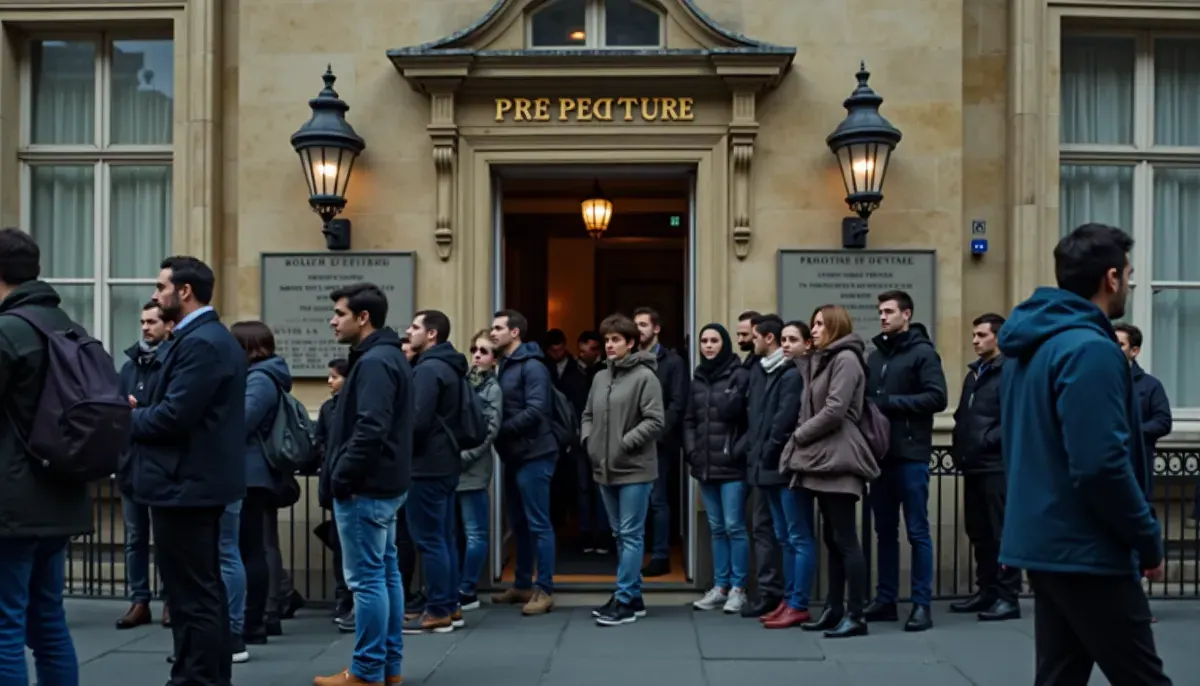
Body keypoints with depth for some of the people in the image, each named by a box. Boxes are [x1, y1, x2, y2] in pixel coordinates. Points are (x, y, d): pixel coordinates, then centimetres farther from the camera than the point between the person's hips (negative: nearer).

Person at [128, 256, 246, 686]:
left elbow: (174, 417, -24)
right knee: (205, 590, 17)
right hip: (200, 480, 11)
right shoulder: (214, 337, 15)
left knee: (192, 597, -4)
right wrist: (143, 409, 6)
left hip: (184, 484, -11)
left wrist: (128, 416, -7)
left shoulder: (199, 342, -18)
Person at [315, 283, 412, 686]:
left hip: (364, 488, -10)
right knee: (386, 573, 13)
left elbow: (370, 430, -26)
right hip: (383, 484, 10)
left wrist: (340, 478, -17)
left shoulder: (374, 362, -17)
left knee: (366, 579, -4)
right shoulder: (389, 357, 16)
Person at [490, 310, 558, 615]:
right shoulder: (504, 366, 15)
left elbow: (535, 411, -21)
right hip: (514, 455, 9)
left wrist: (499, 430, -18)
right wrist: (497, 433, -4)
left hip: (533, 455, -9)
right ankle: (522, 585, 24)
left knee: (538, 524, -4)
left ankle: (544, 590, 1)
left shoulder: (532, 366, -12)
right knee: (519, 524, 14)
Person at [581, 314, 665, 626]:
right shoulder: (600, 378, 13)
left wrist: (625, 444, -17)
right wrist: (588, 440, 4)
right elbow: (588, 415, 21)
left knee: (631, 536, -3)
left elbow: (655, 421, -15)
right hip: (605, 470, 8)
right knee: (620, 535, 14)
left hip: (634, 470, -7)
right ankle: (633, 597, 23)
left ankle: (624, 600, 1)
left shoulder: (645, 376, -9)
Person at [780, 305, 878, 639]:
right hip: (822, 460, 9)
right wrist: (802, 441, 4)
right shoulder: (821, 360, 20)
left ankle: (856, 615, -4)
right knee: (832, 539, 12)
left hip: (838, 460, -9)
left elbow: (834, 411, -17)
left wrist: (799, 435, -7)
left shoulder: (845, 358, -8)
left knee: (845, 540, -7)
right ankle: (834, 610, 18)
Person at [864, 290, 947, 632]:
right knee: (885, 531, 11)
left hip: (911, 455, -6)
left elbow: (937, 398, -14)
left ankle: (922, 604, 6)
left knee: (917, 532, 0)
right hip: (880, 453, 6)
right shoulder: (874, 356, 16)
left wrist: (889, 403, -15)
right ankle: (885, 600, 18)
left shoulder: (923, 353, -3)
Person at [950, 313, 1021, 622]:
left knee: (1002, 532, -3)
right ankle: (986, 591, 20)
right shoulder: (974, 373, 19)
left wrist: (987, 440, -17)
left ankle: (1008, 597, 2)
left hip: (998, 465, -8)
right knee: (978, 532, 12)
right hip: (974, 465, 8)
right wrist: (959, 446, 11)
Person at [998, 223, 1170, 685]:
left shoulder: (1030, 344, 12)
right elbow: (1102, 465, -24)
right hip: (1085, 550, -9)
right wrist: (1149, 539, -10)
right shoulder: (1090, 350, -18)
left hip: (1044, 541, 9)